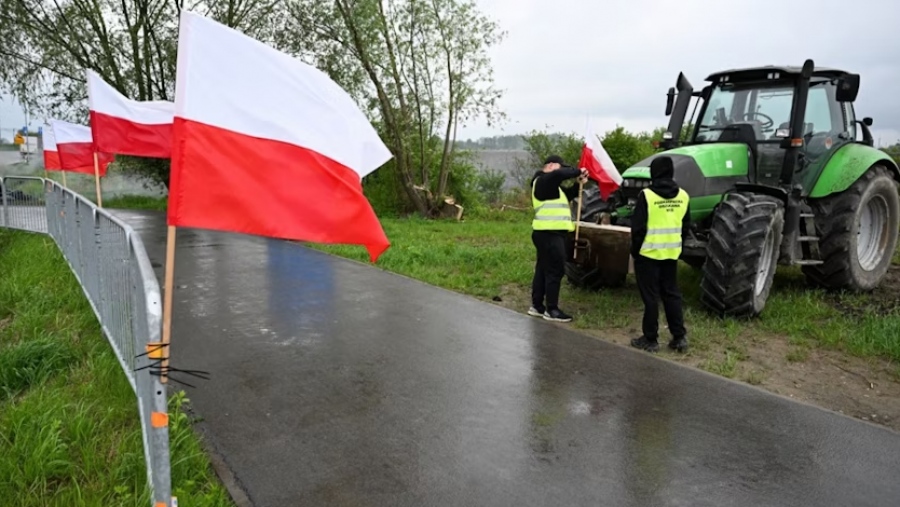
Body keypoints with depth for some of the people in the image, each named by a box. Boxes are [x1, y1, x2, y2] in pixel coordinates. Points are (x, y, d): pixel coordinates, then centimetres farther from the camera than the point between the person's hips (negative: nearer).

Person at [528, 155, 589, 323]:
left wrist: (579, 184, 6)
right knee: (555, 270, -7)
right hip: (549, 233, -11)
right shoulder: (543, 180, -10)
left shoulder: (550, 185, 23)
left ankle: (537, 305, 20)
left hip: (551, 233, 11)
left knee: (543, 269, 13)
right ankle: (551, 310, -2)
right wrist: (578, 172, -14)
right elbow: (560, 174, -29)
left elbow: (567, 195, 22)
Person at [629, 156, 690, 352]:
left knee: (651, 296, 2)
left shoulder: (646, 195, -14)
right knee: (672, 294, 13)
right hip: (671, 253, 5)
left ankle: (650, 339, 7)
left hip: (649, 253, -5)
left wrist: (635, 249, 0)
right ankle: (679, 337, 14)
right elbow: (686, 226, 11)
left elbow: (638, 227, -12)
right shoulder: (682, 196, 4)